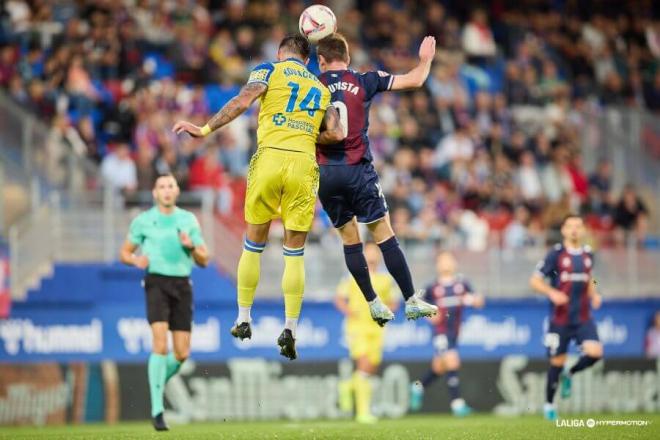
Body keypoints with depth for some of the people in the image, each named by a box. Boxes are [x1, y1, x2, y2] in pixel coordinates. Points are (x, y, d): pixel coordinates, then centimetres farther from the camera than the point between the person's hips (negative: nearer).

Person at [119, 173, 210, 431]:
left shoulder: (188, 220, 11)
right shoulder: (143, 221, 5)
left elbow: (204, 260, 12)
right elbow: (124, 253, 13)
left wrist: (191, 247, -9)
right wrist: (136, 260, -10)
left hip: (183, 286, 3)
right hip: (157, 283, -3)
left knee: (182, 353, 0)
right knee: (160, 344, -18)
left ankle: (158, 382, 32)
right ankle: (157, 410, -17)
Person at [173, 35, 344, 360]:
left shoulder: (270, 70, 12)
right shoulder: (321, 88, 22)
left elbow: (242, 102, -4)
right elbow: (336, 134, 11)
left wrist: (205, 130, -1)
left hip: (270, 156, -1)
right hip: (304, 163, 2)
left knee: (254, 243, 14)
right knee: (295, 253, 7)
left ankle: (243, 320, 18)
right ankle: (290, 328, -3)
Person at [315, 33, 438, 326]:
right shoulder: (364, 82, 2)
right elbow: (414, 81, 5)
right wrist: (425, 60, 23)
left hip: (325, 173, 2)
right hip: (358, 170, -2)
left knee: (350, 241, 12)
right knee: (385, 237, 1)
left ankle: (373, 304, 11)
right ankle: (412, 302, 1)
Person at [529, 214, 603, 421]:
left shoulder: (588, 254, 8)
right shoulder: (556, 254, -7)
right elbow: (535, 280, -6)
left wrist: (594, 295, 6)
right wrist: (552, 292, -22)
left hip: (583, 318, 4)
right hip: (560, 319, -4)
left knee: (595, 352, -17)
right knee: (557, 362, 2)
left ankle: (569, 375, 13)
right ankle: (549, 404, 23)